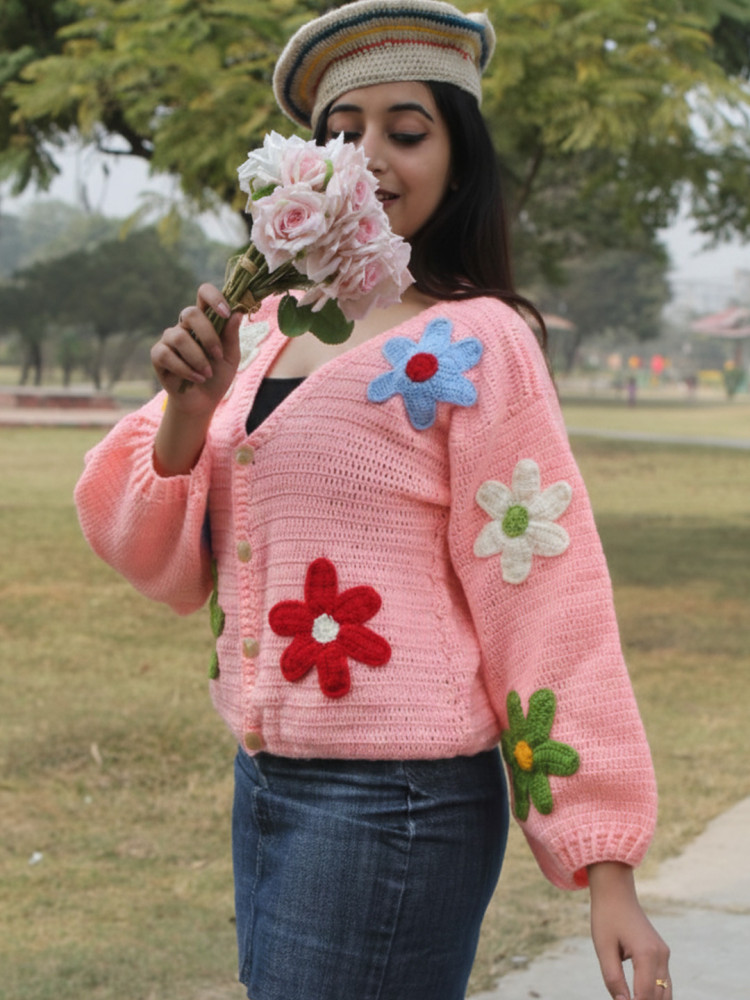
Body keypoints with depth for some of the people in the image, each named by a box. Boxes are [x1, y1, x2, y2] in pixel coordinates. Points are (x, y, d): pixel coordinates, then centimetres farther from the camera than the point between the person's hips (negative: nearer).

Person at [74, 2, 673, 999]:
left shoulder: (472, 345, -11)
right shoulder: (265, 326, 7)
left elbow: (547, 600, -13)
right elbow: (170, 566, 7)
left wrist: (608, 874, -13)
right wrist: (185, 410, -12)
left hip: (398, 801, -6)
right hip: (265, 784, 7)